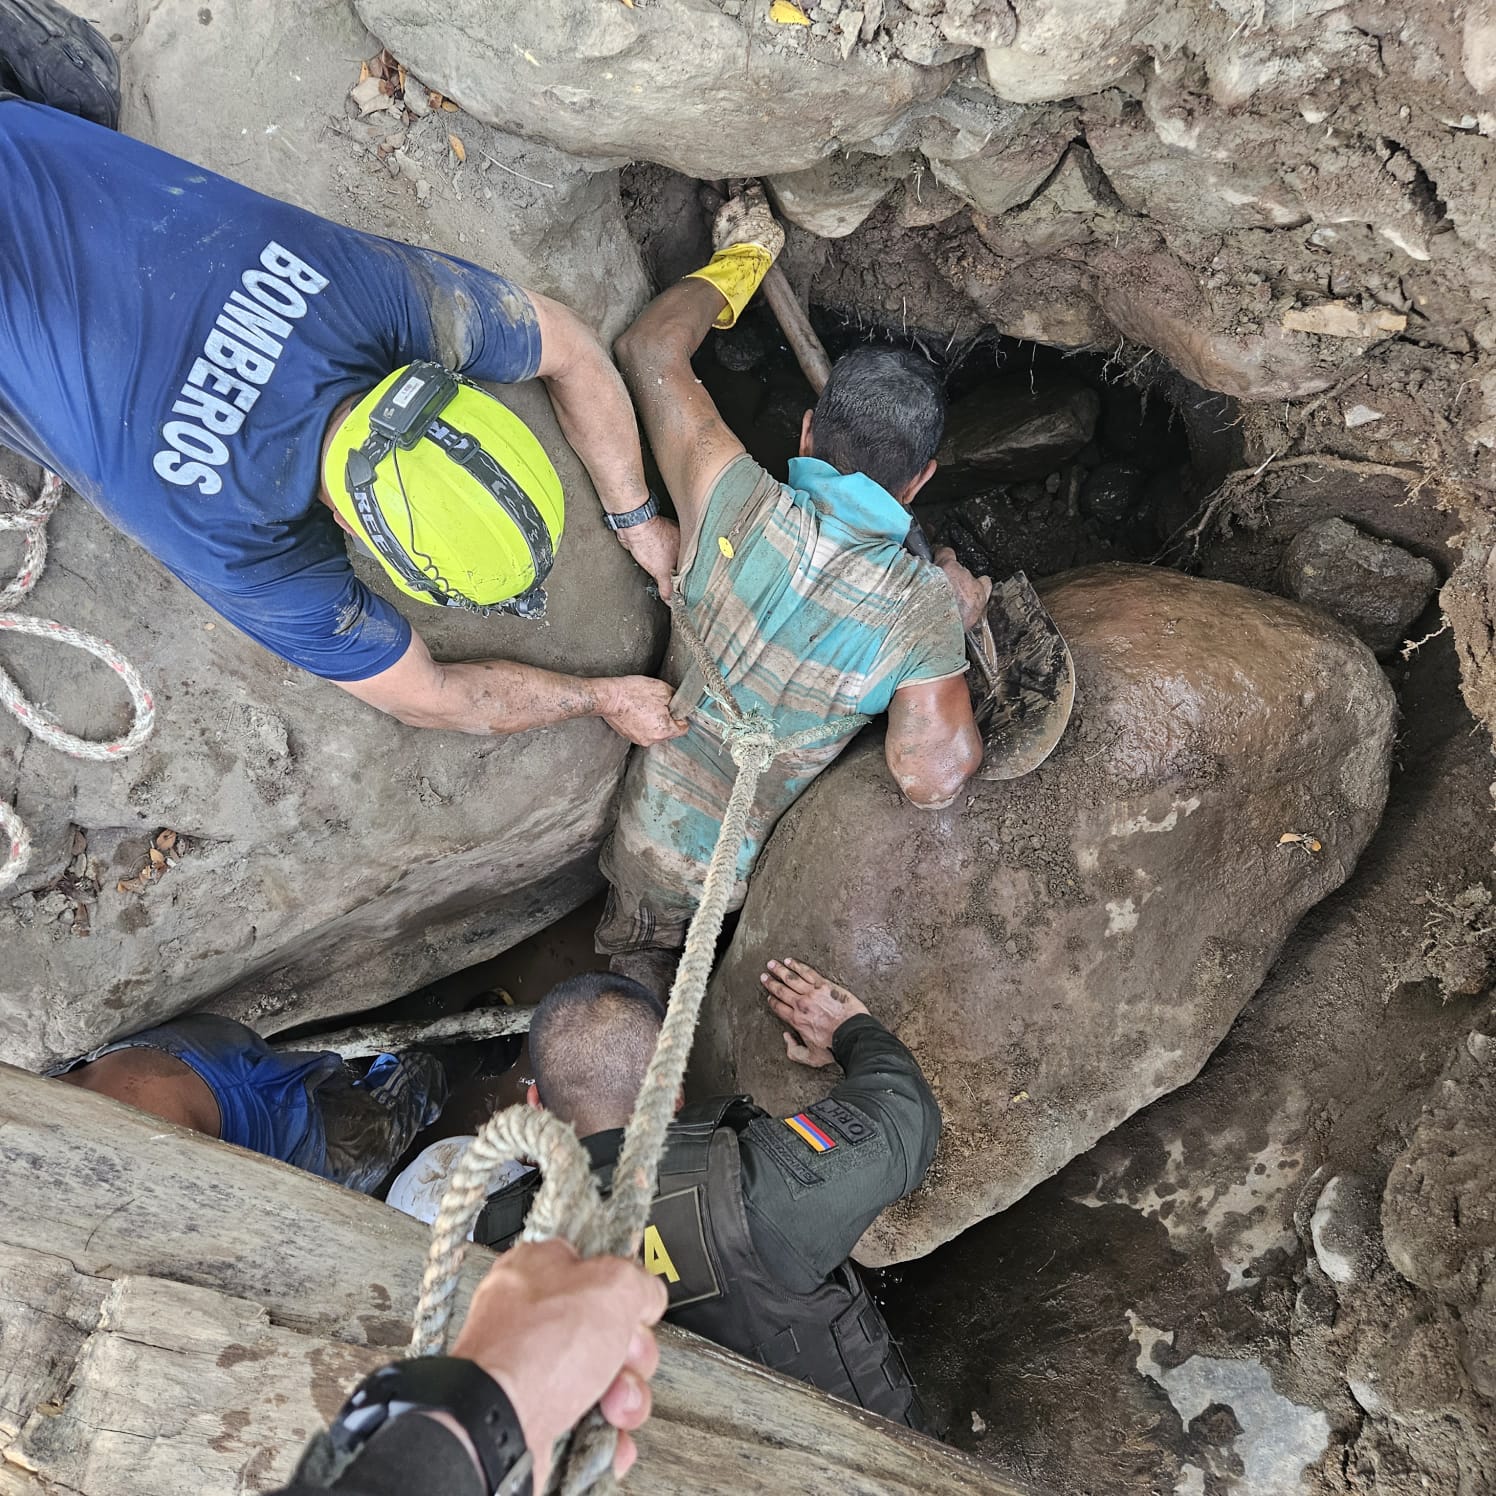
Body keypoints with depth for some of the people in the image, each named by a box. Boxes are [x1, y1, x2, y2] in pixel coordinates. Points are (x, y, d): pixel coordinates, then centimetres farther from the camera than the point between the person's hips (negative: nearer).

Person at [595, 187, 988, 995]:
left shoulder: (739, 507, -24)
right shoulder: (925, 607, -26)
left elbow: (650, 350, -14)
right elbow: (933, 779, -24)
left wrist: (740, 257, 2)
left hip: (651, 836, 2)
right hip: (758, 871, -1)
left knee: (640, 955, 32)